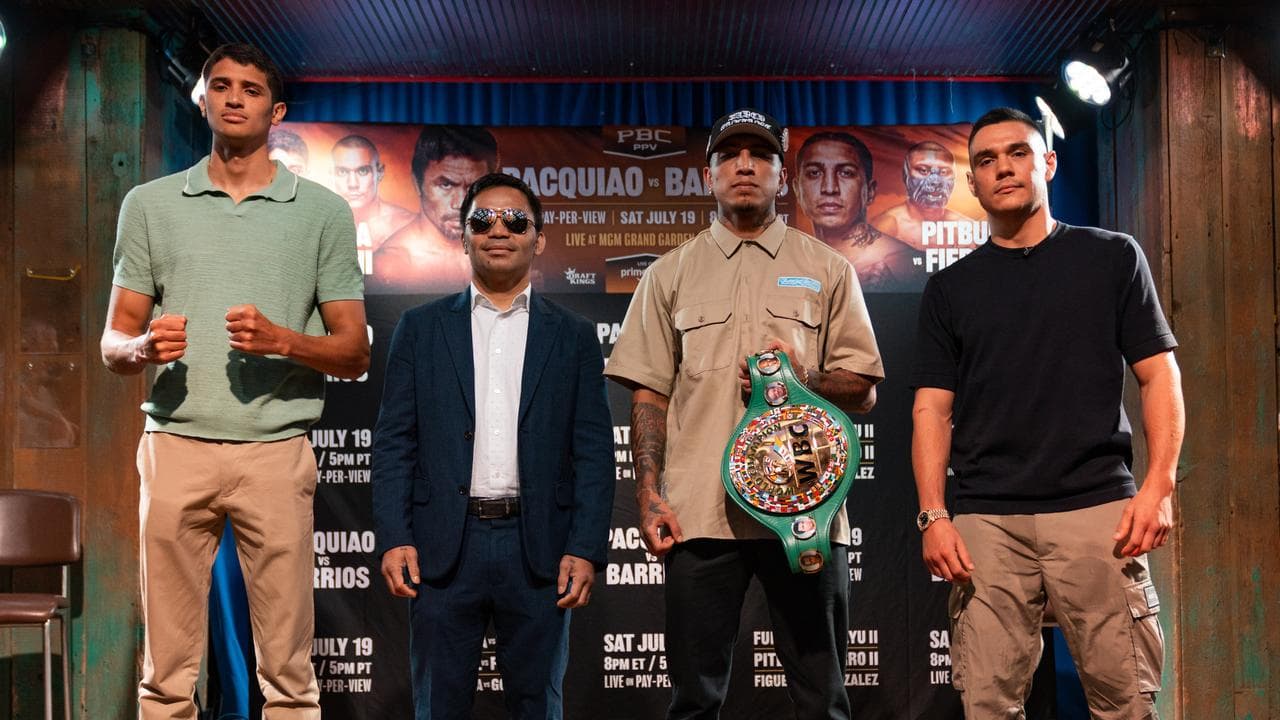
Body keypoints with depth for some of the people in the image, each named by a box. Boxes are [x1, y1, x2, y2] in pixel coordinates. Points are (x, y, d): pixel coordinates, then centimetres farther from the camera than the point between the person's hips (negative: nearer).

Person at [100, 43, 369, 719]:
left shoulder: (323, 212, 8)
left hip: (277, 452, -1)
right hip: (176, 445, 1)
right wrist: (146, 347, -12)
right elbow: (113, 345, 12)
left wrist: (281, 340, -13)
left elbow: (354, 353, 6)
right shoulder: (150, 205, 12)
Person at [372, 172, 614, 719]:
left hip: (540, 550, 0)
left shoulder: (573, 336, 8)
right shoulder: (421, 329, 9)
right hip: (443, 547, 0)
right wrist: (393, 539, -5)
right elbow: (394, 443, 5)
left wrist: (586, 549, -6)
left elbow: (594, 451, 3)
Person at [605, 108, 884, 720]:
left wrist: (805, 379, -11)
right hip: (699, 512, 0)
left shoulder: (827, 270, 11)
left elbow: (863, 391, 10)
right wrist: (649, 495, -2)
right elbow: (648, 393, 9)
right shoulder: (671, 274, 13)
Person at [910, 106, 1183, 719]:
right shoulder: (950, 288, 14)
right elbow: (932, 408, 10)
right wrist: (933, 515, -2)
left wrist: (1159, 484, -7)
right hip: (984, 520, 1)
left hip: (1097, 506, -1)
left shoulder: (1112, 257, 11)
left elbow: (1159, 375, 7)